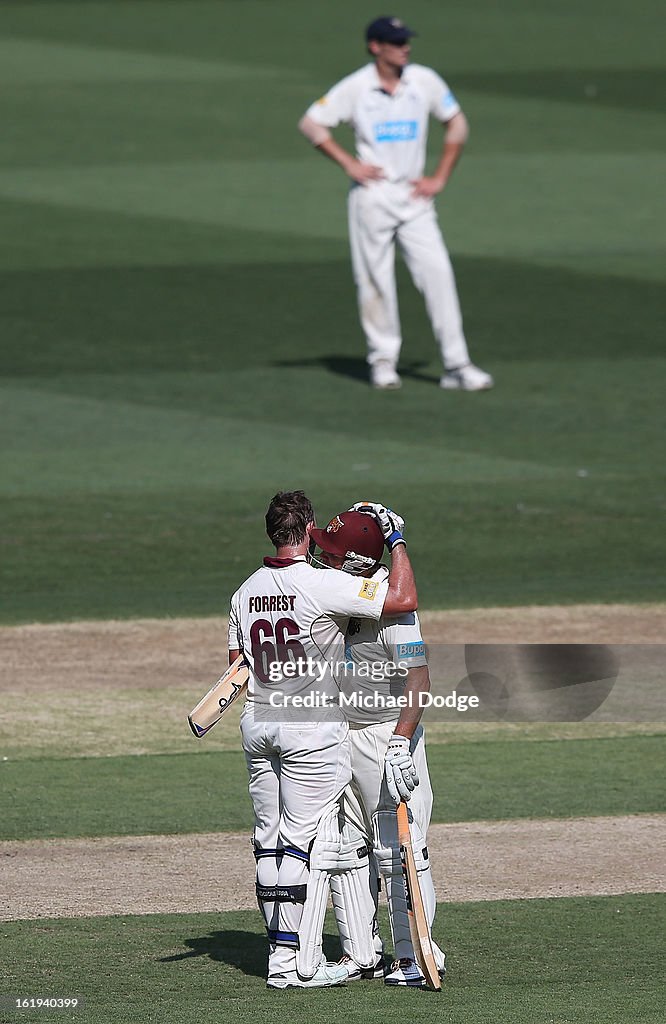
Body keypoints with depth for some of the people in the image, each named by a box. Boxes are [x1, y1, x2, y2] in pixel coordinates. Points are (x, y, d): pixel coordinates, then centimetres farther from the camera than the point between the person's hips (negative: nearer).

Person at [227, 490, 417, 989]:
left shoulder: (246, 591, 6)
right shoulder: (323, 584, -15)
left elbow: (236, 665, 14)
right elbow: (404, 599, -18)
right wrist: (397, 541, -6)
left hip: (257, 724, 7)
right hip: (313, 729, -7)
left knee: (270, 841, 11)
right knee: (306, 842, -4)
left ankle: (281, 949, 14)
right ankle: (298, 962, -6)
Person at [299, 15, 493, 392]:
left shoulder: (425, 81, 2)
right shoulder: (356, 87, -4)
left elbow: (457, 124, 12)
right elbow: (311, 123, 2)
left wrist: (440, 178, 5)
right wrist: (349, 163, -5)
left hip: (414, 195, 2)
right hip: (372, 195, -2)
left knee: (438, 272, -9)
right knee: (376, 279, 1)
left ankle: (457, 364, -10)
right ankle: (383, 359, 16)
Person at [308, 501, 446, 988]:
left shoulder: (390, 605, -21)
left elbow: (419, 677, -26)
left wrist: (400, 743, -34)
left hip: (386, 734, -9)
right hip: (338, 737, 9)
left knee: (398, 850, -7)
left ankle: (416, 956, -2)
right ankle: (360, 952, 16)